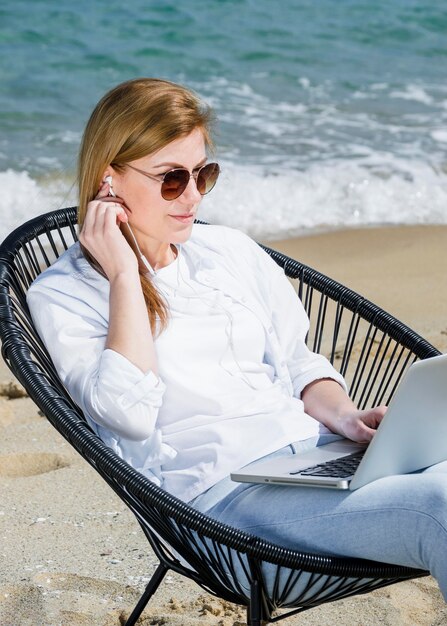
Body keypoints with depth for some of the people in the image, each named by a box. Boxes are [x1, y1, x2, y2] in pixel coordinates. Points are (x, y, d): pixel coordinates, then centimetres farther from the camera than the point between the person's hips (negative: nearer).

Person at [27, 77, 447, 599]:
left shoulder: (232, 251, 19)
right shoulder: (61, 295, 4)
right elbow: (130, 413, -12)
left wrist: (344, 415, 1)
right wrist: (124, 277, -6)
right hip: (224, 490, -6)